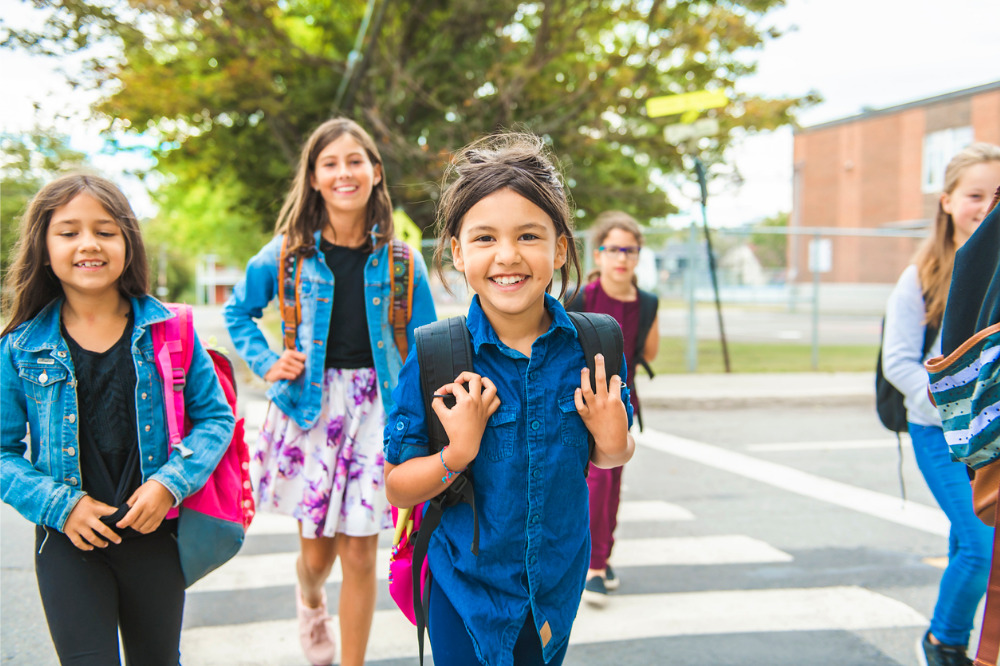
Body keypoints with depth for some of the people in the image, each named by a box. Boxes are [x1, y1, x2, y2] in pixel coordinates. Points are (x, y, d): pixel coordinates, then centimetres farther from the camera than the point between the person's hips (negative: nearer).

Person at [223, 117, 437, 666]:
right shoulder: (288, 254, -2)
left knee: (360, 556, 4)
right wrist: (267, 364, -1)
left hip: (374, 409, 0)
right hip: (308, 407, 0)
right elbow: (237, 311, 14)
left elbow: (424, 352, 4)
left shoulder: (401, 261, -1)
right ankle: (309, 599, 46)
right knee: (317, 553, 8)